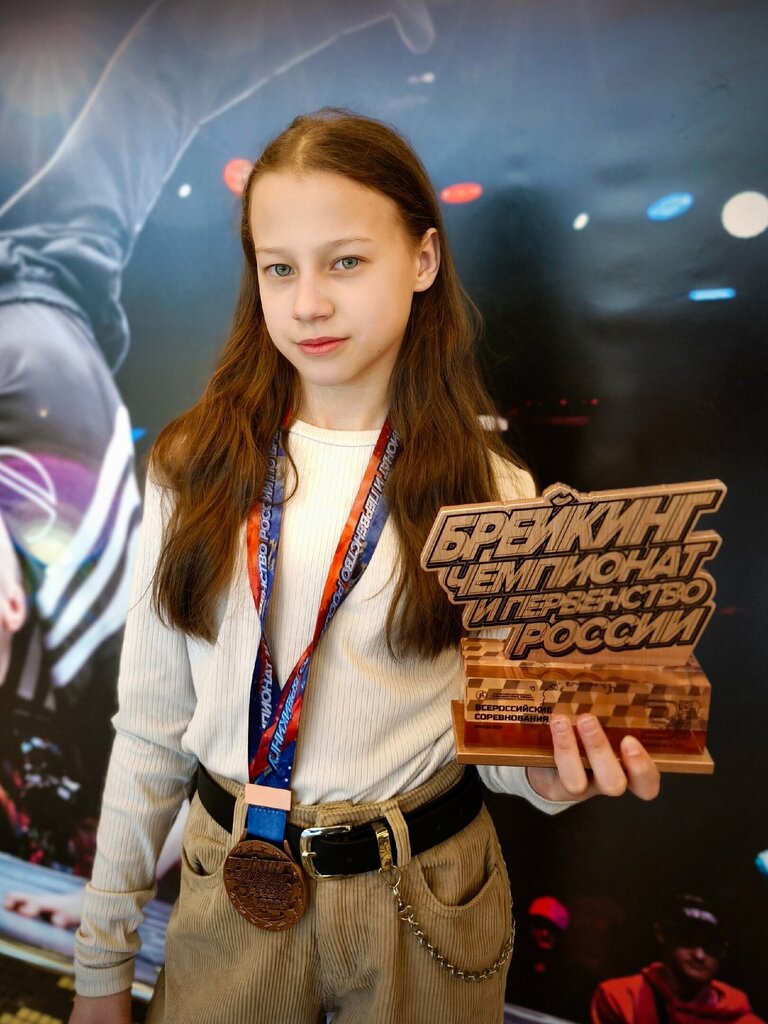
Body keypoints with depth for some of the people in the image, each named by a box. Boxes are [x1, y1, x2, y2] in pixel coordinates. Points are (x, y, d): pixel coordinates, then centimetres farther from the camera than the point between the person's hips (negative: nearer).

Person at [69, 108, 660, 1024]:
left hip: (424, 898, 0)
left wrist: (546, 772, -26)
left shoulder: (490, 492, -9)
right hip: (232, 889, 1)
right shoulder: (197, 467, -7)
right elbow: (152, 719, -2)